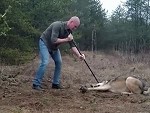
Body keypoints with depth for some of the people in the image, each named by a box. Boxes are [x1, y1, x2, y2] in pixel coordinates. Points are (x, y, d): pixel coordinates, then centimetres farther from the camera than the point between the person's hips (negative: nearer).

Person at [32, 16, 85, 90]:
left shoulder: (69, 31, -5)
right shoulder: (58, 25, -29)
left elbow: (72, 46, -4)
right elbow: (53, 40, -35)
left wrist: (79, 55, -17)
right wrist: (66, 39, -28)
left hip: (54, 47, 8)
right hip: (44, 43, -8)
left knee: (59, 62, 3)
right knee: (45, 62, -21)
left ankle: (55, 83, 11)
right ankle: (36, 84, -15)